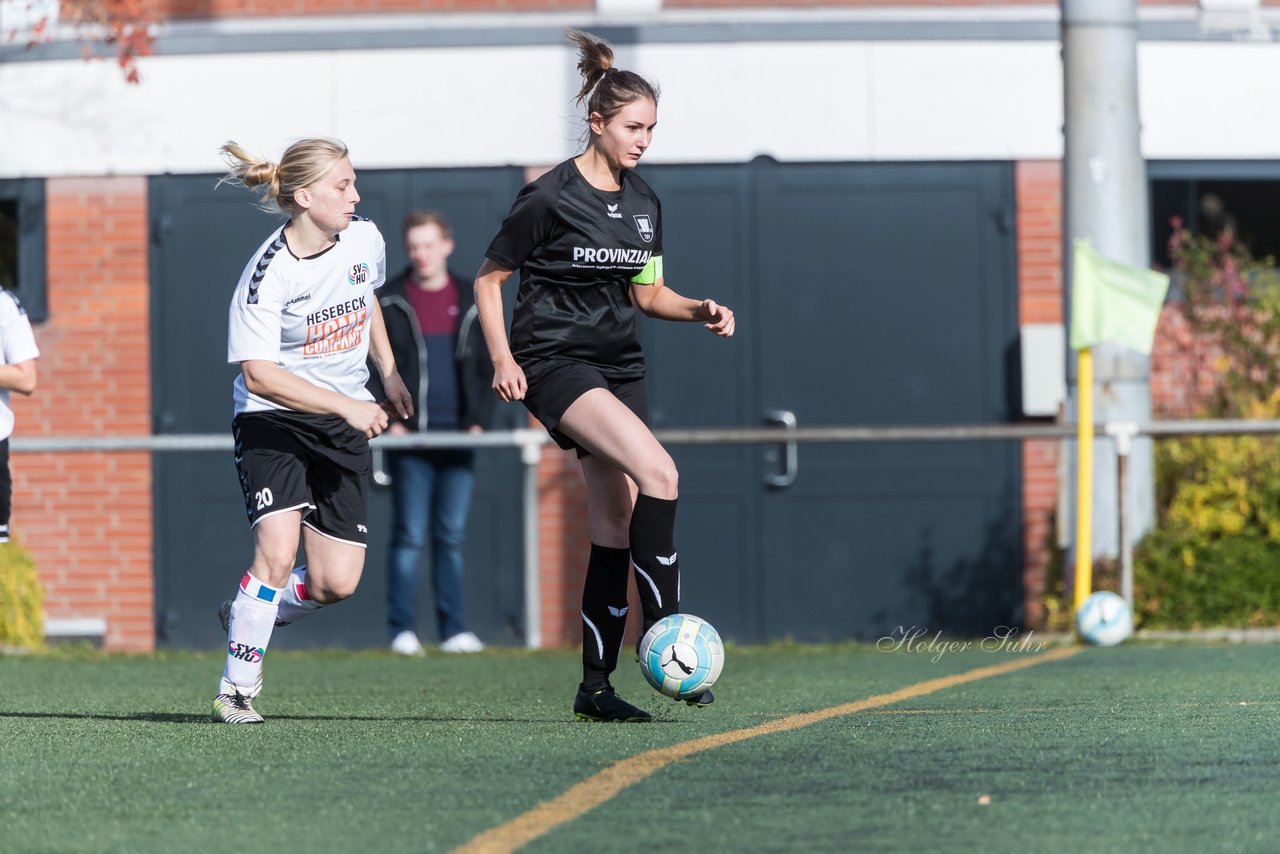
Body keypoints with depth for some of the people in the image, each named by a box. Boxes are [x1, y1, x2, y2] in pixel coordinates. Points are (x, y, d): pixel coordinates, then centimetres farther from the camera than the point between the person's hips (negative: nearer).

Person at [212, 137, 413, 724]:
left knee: (337, 583, -4)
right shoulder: (268, 273, -20)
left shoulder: (364, 241, -2)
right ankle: (236, 691, -10)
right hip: (271, 419, -5)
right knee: (278, 548, -24)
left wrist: (390, 376, 15)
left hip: (343, 429, 5)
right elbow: (258, 374, -25)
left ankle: (249, 613, 26)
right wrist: (347, 406, -29)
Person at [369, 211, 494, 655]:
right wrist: (387, 421, -9)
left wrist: (479, 420, 1)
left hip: (458, 436, 3)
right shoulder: (388, 303, 2)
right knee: (410, 536, -5)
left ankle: (453, 630, 6)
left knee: (452, 536, 4)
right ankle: (403, 631, -2)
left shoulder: (472, 302, 10)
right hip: (408, 436, -3)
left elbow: (485, 366, 13)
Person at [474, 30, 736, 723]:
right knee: (658, 471, -26)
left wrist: (700, 310, 0)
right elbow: (488, 280, -3)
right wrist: (503, 362, -12)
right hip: (556, 362, -7)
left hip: (619, 366, 7)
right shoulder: (550, 198, -11)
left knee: (616, 527, 2)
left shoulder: (643, 203, 9)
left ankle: (595, 686, 8)